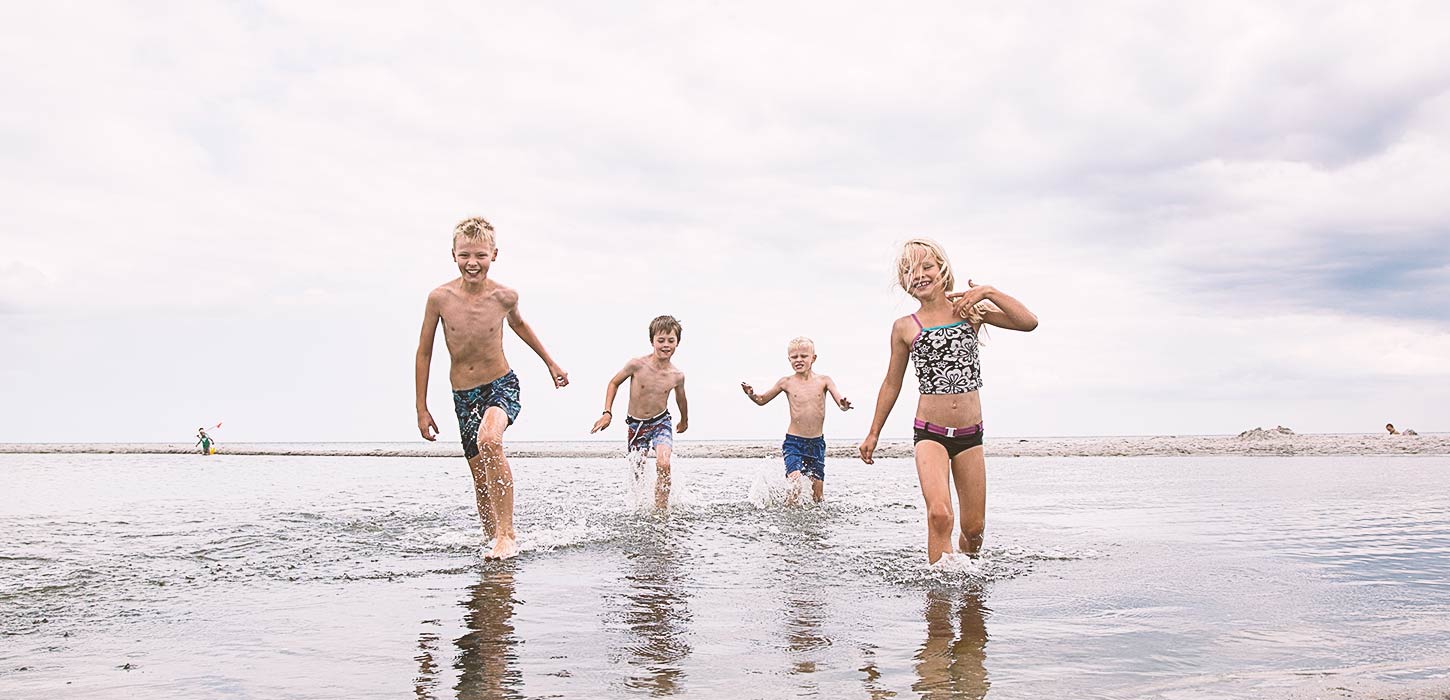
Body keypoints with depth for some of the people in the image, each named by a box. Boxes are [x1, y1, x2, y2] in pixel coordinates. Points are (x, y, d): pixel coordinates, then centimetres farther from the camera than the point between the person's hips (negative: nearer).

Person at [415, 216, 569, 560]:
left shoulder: (505, 296, -10)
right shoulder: (440, 297, -11)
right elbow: (424, 353, 1)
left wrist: (551, 362, 24)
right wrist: (421, 409, 3)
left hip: (502, 386, -2)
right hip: (463, 395, 2)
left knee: (489, 440, -32)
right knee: (481, 480, 6)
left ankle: (507, 535, -24)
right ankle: (493, 539, 27)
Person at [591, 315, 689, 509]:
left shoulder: (677, 375, -12)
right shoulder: (637, 365, -19)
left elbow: (681, 399, 10)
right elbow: (614, 383, -1)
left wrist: (684, 421, 27)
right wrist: (607, 413, -8)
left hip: (661, 422, 0)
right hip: (636, 424, 0)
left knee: (663, 464, -24)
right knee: (637, 470, 8)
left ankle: (661, 509, -11)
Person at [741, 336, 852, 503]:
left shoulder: (823, 381, 1)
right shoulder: (786, 383, 0)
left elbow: (840, 401, -6)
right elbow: (762, 400, 11)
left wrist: (844, 405, -30)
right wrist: (752, 395, -11)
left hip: (817, 443, 2)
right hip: (794, 442, -2)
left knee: (818, 495, 5)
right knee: (795, 485, -20)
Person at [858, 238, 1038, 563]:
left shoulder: (970, 310, 4)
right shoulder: (904, 327, 2)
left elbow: (1029, 322, -5)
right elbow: (891, 384, 11)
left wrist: (990, 292, -12)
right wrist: (873, 434, 14)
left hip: (970, 434, 2)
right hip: (930, 433, -2)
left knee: (974, 528, 9)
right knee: (940, 515, -25)